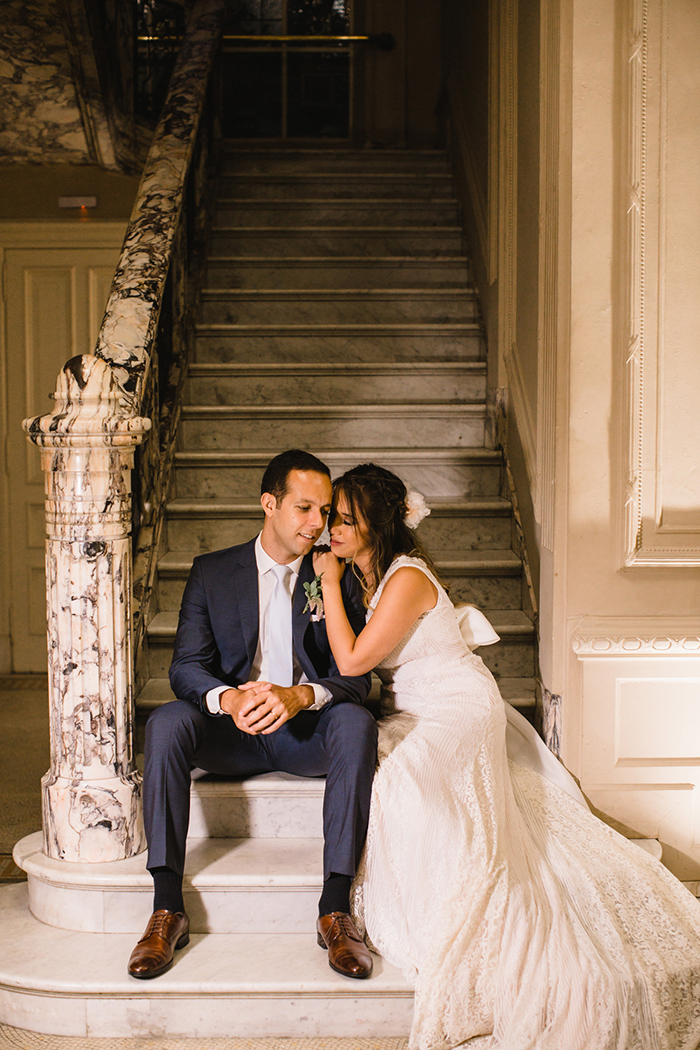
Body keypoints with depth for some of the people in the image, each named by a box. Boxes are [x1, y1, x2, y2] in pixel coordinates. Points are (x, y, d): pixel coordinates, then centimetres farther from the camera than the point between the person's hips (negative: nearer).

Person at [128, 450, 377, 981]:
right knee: (166, 723, -29)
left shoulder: (337, 578, 3)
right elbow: (186, 666, -4)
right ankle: (167, 908, -26)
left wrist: (299, 696, -29)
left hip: (307, 732, 0)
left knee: (357, 723, -32)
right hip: (233, 735, 1)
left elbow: (355, 676, -6)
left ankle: (336, 911, -30)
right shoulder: (212, 572, 4)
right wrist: (229, 698, -28)